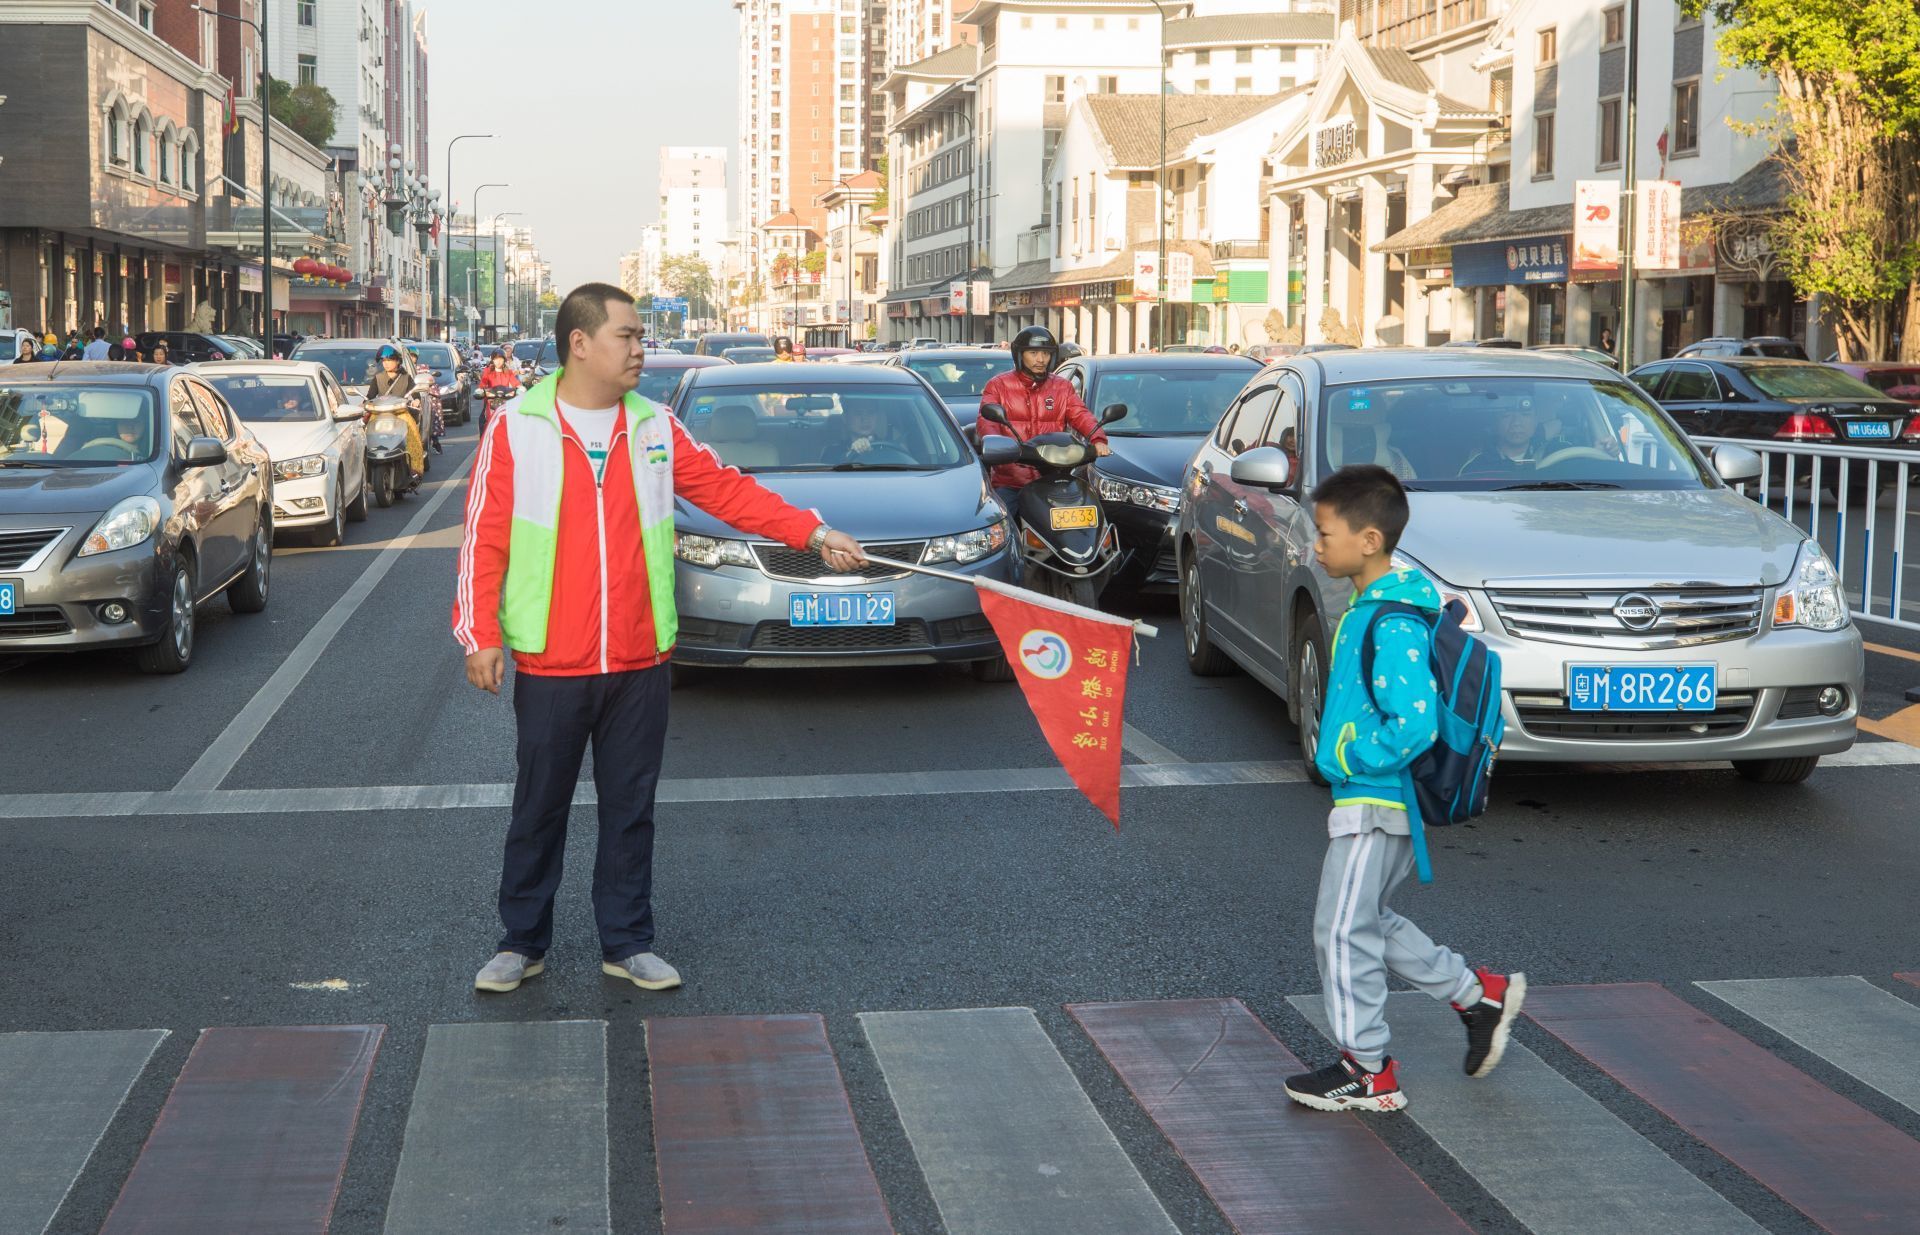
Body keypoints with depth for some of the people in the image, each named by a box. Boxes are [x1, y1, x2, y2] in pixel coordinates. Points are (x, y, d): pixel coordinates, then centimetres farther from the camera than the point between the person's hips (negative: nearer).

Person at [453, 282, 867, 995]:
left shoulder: (655, 429, 6)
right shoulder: (516, 429, -4)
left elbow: (726, 489, 9)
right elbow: (483, 539, -4)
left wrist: (811, 534, 1)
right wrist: (480, 634, -8)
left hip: (640, 664, 3)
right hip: (549, 667, -3)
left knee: (630, 808, 9)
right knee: (539, 808, 8)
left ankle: (627, 943, 20)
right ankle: (522, 942, 21)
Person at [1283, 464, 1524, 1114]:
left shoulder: (1393, 626, -24)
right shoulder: (1373, 608, 9)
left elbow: (1414, 726, -30)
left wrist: (1343, 755, -20)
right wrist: (1337, 747, 12)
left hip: (1375, 803, -10)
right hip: (1372, 799, 10)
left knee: (1343, 931, 1)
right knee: (1369, 923, 21)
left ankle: (1367, 1070, 13)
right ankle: (1481, 993, 30)